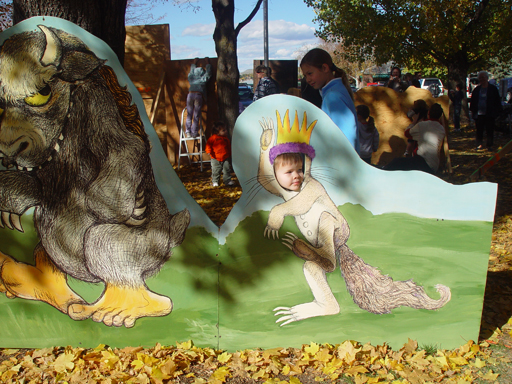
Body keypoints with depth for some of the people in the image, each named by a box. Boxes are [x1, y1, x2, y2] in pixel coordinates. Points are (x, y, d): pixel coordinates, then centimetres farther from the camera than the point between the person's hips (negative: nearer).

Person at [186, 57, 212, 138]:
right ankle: (194, 133, -2)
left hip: (190, 94, 3)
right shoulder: (203, 79, 10)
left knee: (189, 115, 7)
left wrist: (194, 63, 57)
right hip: (199, 95, -3)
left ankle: (188, 132, 1)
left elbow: (191, 72, 41)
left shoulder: (191, 78, 20)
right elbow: (208, 73, 27)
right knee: (196, 116, -2)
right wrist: (208, 63, 40)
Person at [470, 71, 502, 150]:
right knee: (479, 131, 4)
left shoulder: (493, 89, 4)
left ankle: (490, 145, 9)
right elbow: (472, 101, 16)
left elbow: (497, 102, 4)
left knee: (490, 131, 1)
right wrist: (472, 111, 8)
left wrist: (497, 112, -3)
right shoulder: (476, 90, 12)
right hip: (478, 114, 3)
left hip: (489, 114, -2)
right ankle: (479, 144, 12)